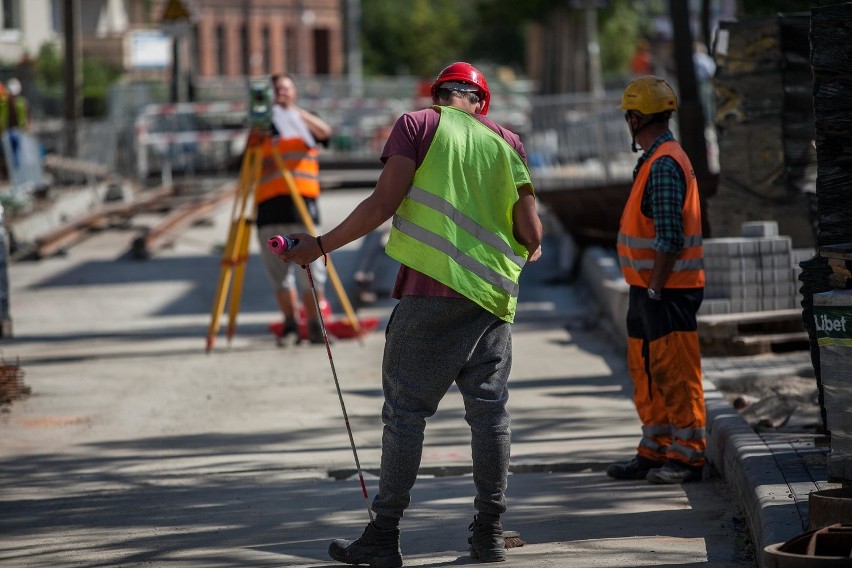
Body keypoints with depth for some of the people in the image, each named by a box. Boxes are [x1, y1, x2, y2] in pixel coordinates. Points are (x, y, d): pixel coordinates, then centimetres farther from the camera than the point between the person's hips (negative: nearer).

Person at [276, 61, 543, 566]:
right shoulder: (507, 141, 11)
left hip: (434, 289, -3)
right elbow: (531, 232, 7)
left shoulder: (418, 125, 2)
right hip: (494, 296, 3)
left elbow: (383, 204, -8)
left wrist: (321, 246, 1)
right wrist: (531, 251, 30)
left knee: (406, 409, 0)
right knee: (490, 408, 10)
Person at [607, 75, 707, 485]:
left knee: (675, 373, -5)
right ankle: (655, 452, 22)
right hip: (648, 287, 10)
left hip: (667, 291, -10)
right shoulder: (654, 162, 16)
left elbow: (670, 238, -22)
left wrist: (655, 289, -19)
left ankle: (687, 455, 0)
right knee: (646, 370, 15)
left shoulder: (665, 164, -17)